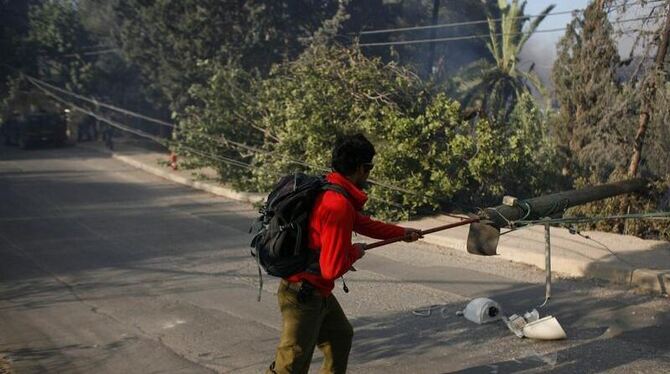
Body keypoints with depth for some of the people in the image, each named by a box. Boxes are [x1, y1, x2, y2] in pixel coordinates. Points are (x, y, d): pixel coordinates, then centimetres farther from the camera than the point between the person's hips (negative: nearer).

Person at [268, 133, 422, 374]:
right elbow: (332, 268, -26)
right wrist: (356, 251, -7)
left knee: (340, 336, 27)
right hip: (303, 296, -10)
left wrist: (403, 233, 30)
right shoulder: (339, 206, -26)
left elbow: (363, 223, 23)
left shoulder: (329, 191, 5)